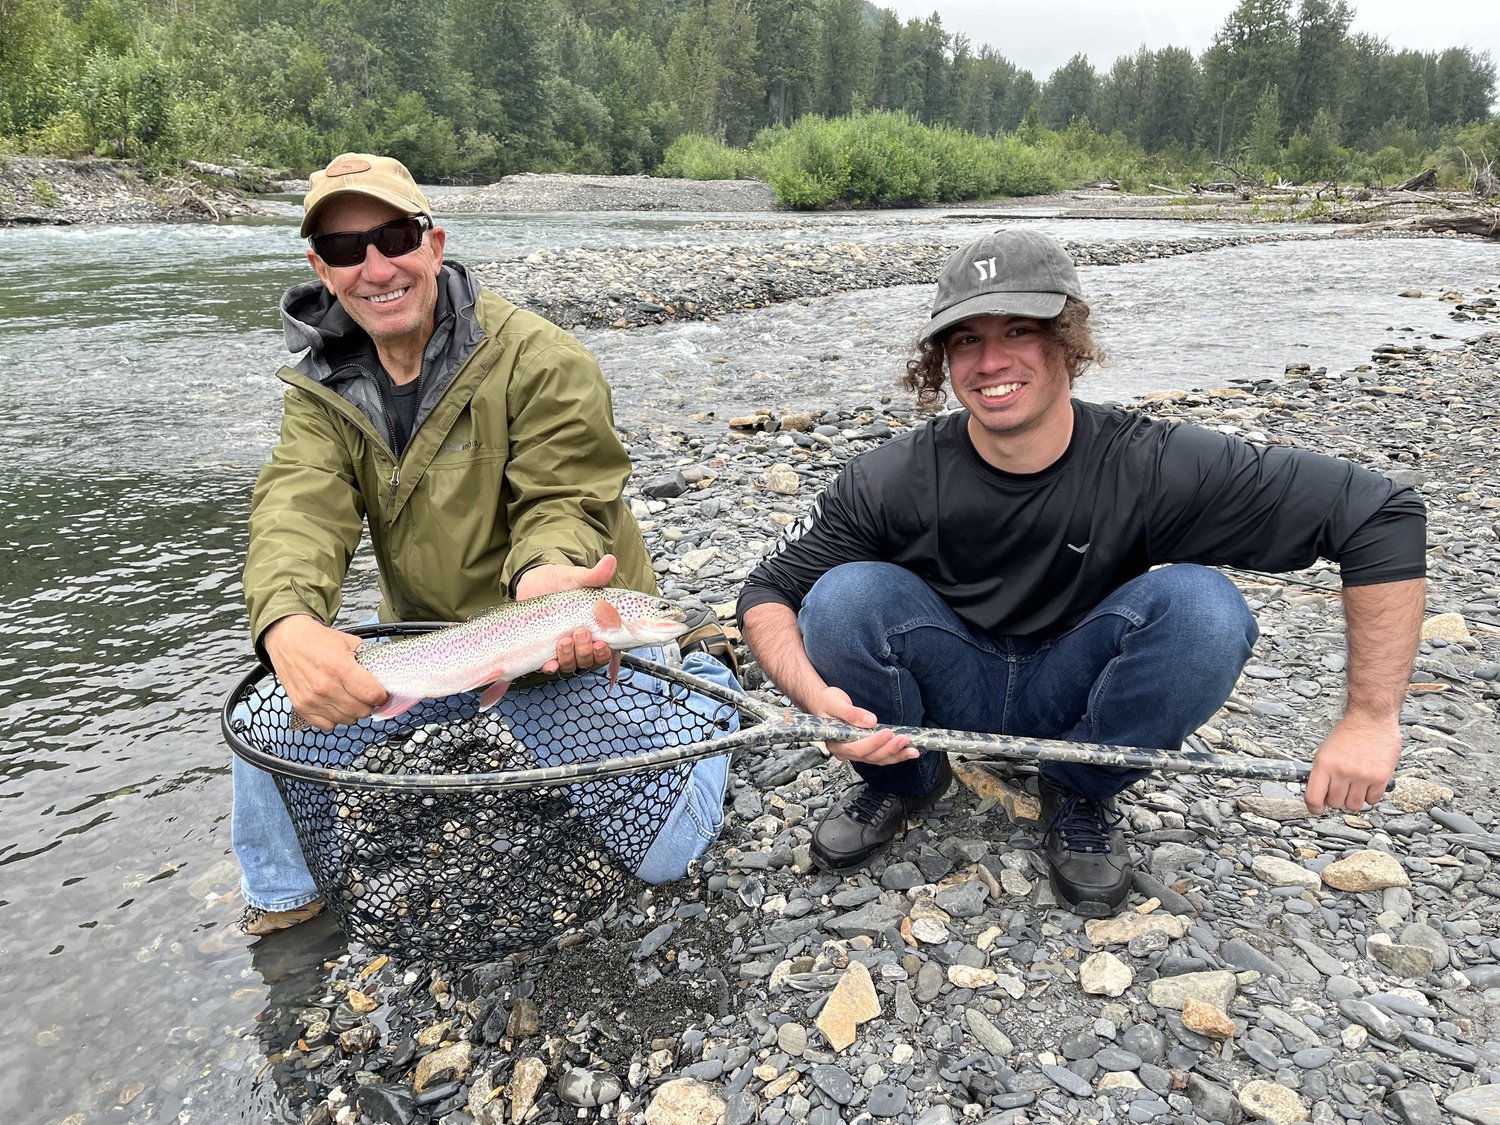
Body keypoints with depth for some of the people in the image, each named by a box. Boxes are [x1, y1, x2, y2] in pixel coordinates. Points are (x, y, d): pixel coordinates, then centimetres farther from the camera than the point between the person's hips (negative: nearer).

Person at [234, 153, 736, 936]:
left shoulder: (544, 362, -16)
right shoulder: (323, 391, -1)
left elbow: (565, 502, -17)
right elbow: (299, 509, -18)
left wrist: (544, 575, -43)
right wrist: (286, 623, -41)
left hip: (570, 639, -4)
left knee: (662, 850, -11)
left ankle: (697, 677, 20)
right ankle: (282, 904, 18)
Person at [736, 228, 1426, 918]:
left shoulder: (1151, 468, -23)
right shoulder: (892, 483, -20)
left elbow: (1382, 516, -20)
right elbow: (768, 594, -12)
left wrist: (1371, 718, -22)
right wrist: (818, 696, -33)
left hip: (1072, 694, 0)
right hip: (952, 692, 0)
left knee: (1201, 604, -28)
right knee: (845, 596, -28)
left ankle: (1082, 792, -2)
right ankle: (900, 780, 2)